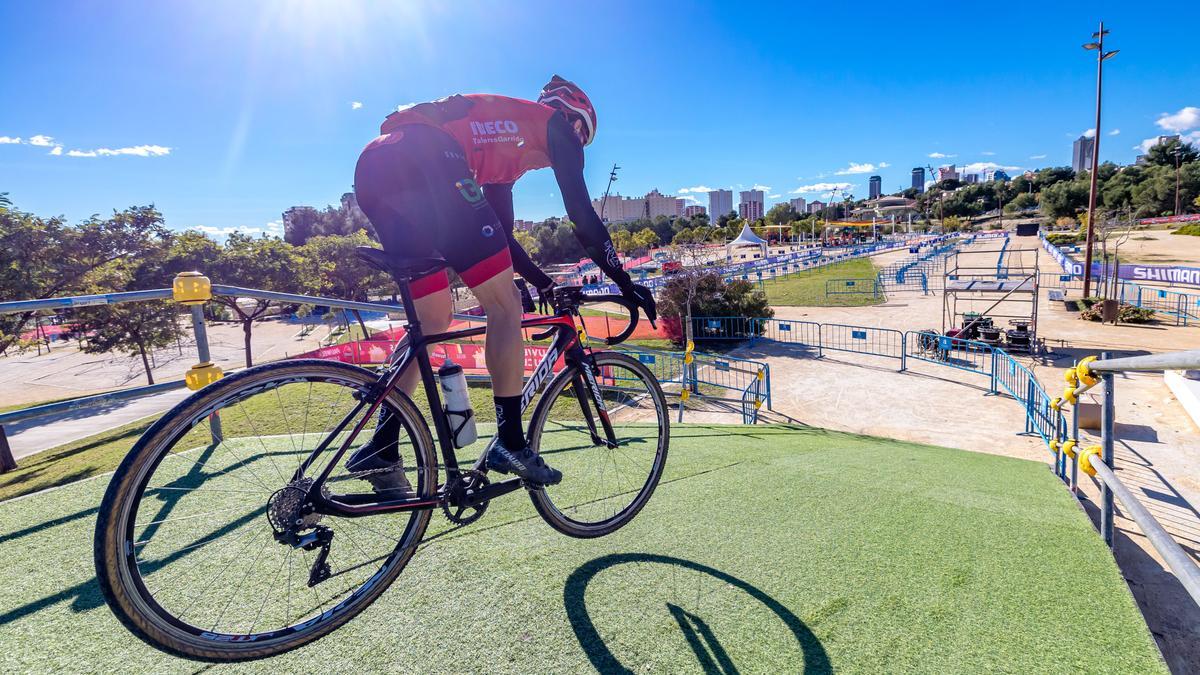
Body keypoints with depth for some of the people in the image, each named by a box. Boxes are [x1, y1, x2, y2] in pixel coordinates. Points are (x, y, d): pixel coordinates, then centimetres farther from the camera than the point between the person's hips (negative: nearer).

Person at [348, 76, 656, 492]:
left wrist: (546, 285, 38)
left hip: (372, 170, 9)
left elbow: (495, 235, 36)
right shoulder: (557, 125, 17)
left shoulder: (507, 135, 38)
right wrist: (625, 283, 13)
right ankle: (510, 445, 1)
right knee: (505, 306, -1)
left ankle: (380, 449, 13)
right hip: (425, 162, -9)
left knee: (431, 320, 14)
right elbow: (582, 216, 7)